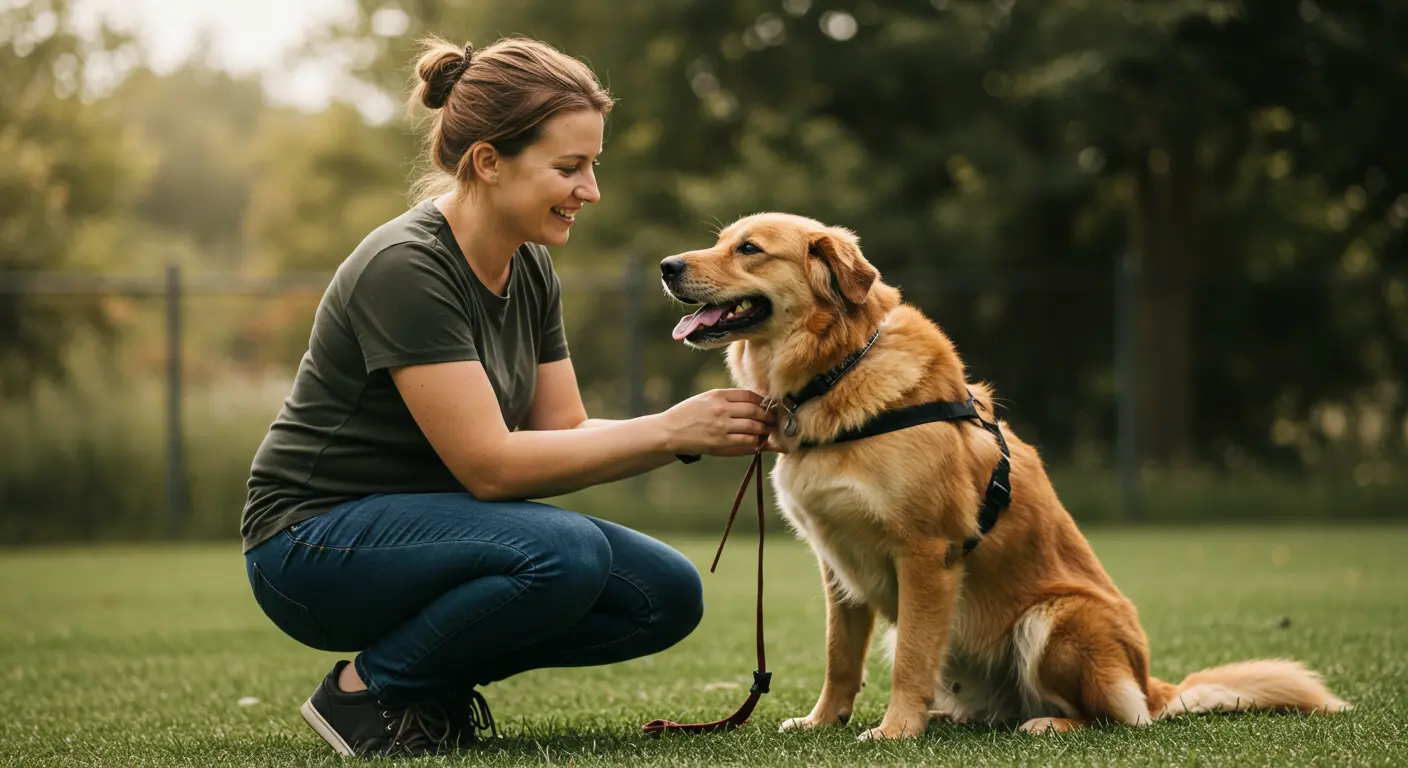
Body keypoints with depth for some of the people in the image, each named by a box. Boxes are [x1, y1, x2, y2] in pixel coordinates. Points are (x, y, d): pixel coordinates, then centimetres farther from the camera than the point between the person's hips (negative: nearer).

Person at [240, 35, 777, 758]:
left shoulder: (529, 267, 3)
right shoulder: (405, 266, -24)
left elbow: (563, 431, 5)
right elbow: (490, 464, -25)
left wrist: (701, 430, -11)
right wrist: (668, 429, -22)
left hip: (426, 524, 8)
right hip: (315, 547, -8)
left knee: (667, 595, -6)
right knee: (564, 553, -32)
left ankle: (436, 679, 8)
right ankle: (367, 691, -10)